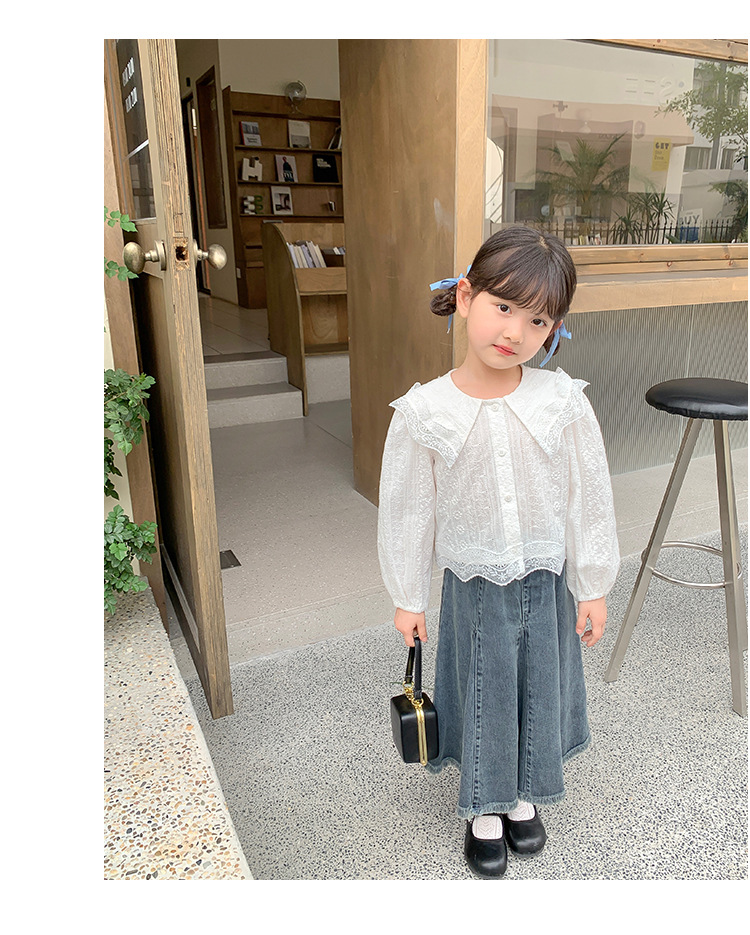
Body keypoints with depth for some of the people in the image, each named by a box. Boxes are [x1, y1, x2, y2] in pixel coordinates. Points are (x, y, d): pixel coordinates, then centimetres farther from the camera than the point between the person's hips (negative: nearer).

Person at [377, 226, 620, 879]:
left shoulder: (563, 401, -14)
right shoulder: (425, 413, -17)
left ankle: (525, 797, 49)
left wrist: (593, 587, 1)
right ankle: (484, 810, 43)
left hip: (546, 580, 2)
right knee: (483, 695, 16)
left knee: (540, 689, 20)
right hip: (473, 583, -1)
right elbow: (407, 509, -7)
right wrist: (408, 597, 0)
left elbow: (590, 497, -4)